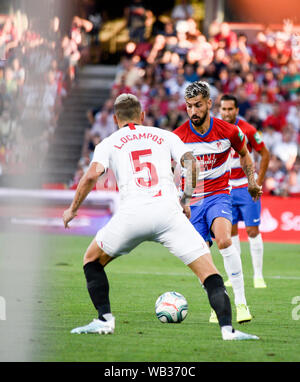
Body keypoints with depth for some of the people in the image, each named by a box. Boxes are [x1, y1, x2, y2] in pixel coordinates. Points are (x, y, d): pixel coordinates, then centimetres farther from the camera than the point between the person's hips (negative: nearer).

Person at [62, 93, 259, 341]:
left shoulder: (108, 144, 19)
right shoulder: (166, 136, 23)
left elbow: (92, 175, 2)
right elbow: (190, 163, 8)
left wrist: (73, 209, 12)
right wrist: (186, 200, 16)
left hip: (132, 213, 0)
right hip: (168, 210, 0)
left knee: (93, 260, 24)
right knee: (208, 272, 3)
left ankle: (105, 320, 13)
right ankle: (227, 327, -15)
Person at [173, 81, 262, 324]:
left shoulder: (229, 132, -7)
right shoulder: (178, 137, -8)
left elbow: (244, 154, 15)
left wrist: (252, 183, 13)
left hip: (219, 196, -2)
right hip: (191, 201, 2)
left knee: (224, 241, -29)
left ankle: (241, 303, -25)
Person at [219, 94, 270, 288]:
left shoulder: (248, 130, -11)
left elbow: (265, 154, -3)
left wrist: (258, 183, -7)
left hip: (247, 187, -3)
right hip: (226, 188, 3)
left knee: (253, 230, -5)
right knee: (231, 231, 1)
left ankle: (258, 276, 0)